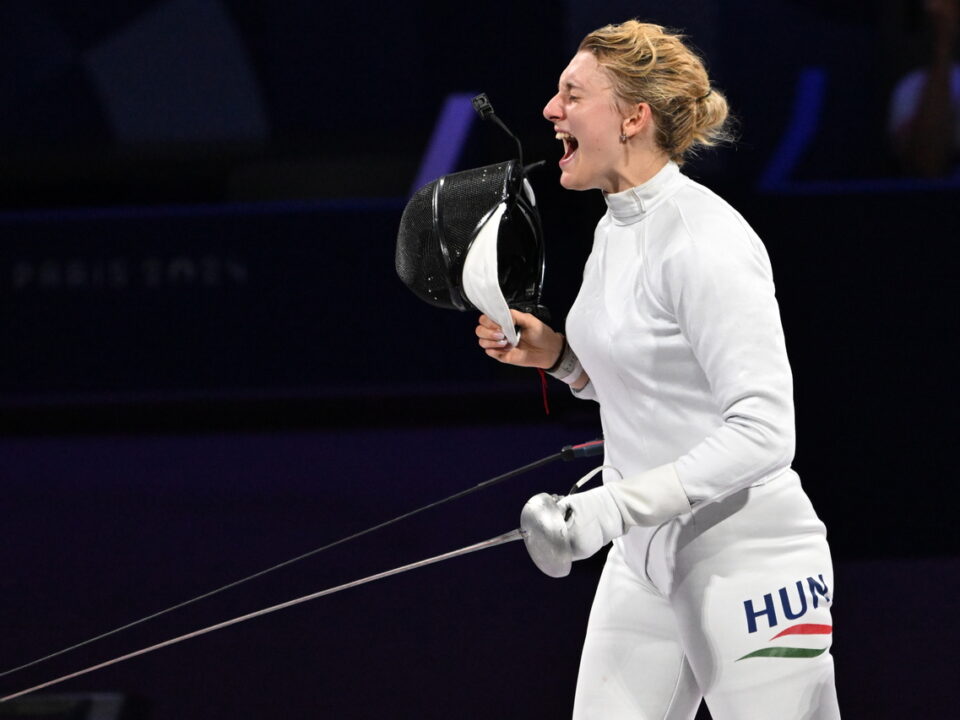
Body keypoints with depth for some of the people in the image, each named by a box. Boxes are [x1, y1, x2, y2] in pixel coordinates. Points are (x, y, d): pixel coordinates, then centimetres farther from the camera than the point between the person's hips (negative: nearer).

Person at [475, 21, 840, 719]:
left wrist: (615, 506, -29)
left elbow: (761, 432, -24)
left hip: (748, 569, -9)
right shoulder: (617, 230, 9)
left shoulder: (703, 240, -20)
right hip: (646, 558, 9)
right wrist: (552, 352, 5)